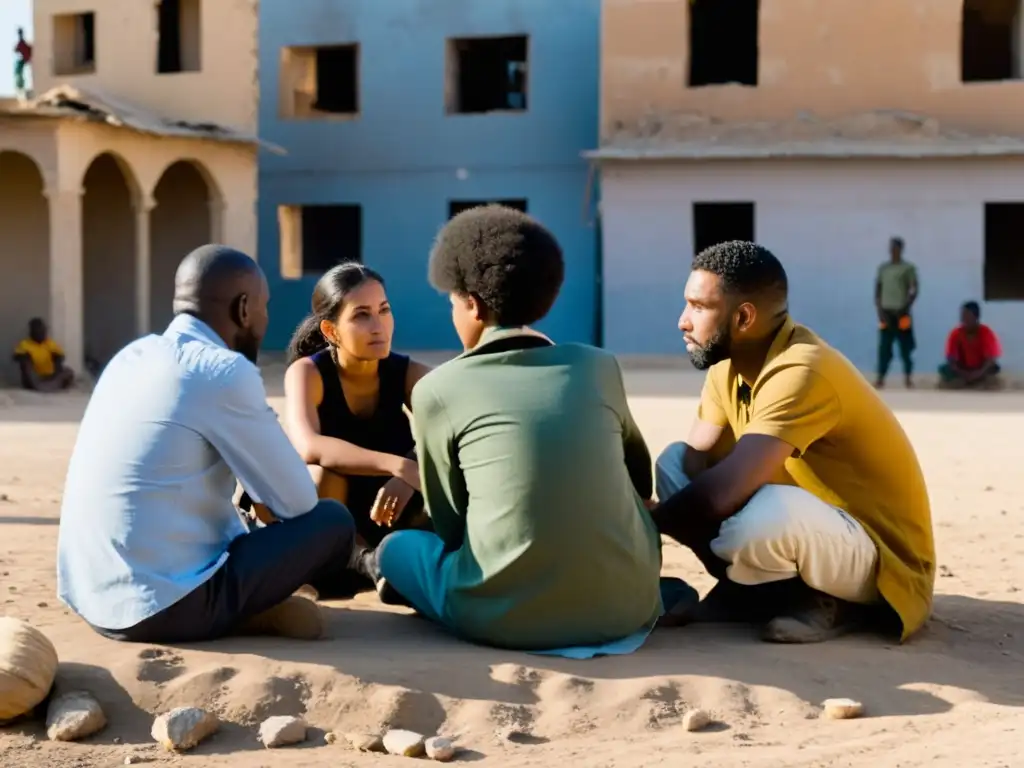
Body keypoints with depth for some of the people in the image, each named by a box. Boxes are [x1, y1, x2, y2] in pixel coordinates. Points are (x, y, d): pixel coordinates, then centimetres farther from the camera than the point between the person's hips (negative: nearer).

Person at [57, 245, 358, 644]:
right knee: (332, 522, 5)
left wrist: (243, 543, 30)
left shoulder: (132, 355, 13)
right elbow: (297, 499, -5)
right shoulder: (224, 372, -12)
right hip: (162, 605, -8)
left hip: (89, 596, 8)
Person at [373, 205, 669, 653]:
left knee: (395, 547, 25)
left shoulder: (437, 389, 2)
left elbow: (449, 522, 11)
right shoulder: (599, 366, 11)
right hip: (627, 604, 4)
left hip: (506, 615, -3)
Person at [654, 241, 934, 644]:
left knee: (761, 516, -39)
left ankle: (827, 603, -9)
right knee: (674, 462, -2)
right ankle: (747, 591, 1)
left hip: (881, 555, -8)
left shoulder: (802, 372, -28)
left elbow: (723, 492, -33)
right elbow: (693, 460, 0)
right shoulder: (728, 367, 1)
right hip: (804, 527, 8)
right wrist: (636, 512, -21)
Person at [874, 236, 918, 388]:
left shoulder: (908, 268, 1)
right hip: (886, 312, 3)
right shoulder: (883, 268, 12)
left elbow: (914, 291, -4)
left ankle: (908, 377, 5)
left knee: (905, 347, -1)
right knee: (884, 346, -2)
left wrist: (905, 308, -14)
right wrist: (879, 310, 1)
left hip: (901, 312, -3)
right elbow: (878, 290, 13)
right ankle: (881, 377, -3)